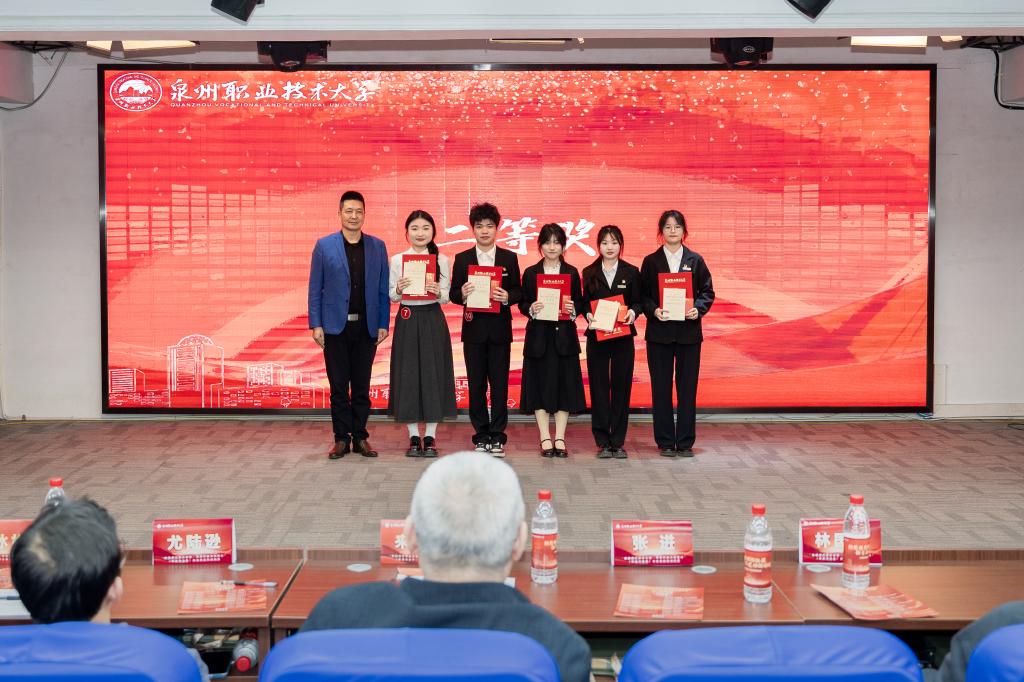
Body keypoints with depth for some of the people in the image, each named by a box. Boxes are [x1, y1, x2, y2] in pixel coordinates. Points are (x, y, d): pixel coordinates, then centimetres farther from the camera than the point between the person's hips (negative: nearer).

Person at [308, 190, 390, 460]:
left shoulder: (377, 247, 6)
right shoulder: (324, 246, 2)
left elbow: (383, 289, 7)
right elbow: (315, 288, 2)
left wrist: (383, 324, 0)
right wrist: (315, 324, -5)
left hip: (366, 327, 1)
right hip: (335, 326, -1)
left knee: (362, 386, 6)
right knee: (338, 387, 3)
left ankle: (360, 437, 14)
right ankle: (341, 438, 10)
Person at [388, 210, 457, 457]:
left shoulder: (442, 260, 3)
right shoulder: (397, 260, 3)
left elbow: (446, 297, 1)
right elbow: (391, 297, 4)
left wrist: (438, 292, -20)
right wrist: (398, 290, -17)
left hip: (433, 320, 0)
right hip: (407, 321, 0)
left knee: (433, 373, 0)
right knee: (407, 375, 1)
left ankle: (430, 437, 8)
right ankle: (414, 437, 10)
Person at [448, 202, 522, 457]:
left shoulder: (509, 258, 7)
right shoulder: (462, 259, 7)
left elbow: (518, 291, 5)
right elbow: (453, 294, 4)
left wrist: (507, 297, -16)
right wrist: (462, 294, -17)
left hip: (499, 329, 0)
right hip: (474, 329, 0)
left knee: (500, 384, 0)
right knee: (476, 384, 3)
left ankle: (497, 436, 6)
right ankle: (481, 436, 11)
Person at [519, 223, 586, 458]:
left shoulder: (572, 273, 7)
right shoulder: (530, 273, 5)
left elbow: (580, 303, 8)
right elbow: (522, 304, 5)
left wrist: (573, 309, -13)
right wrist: (531, 309, -16)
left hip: (565, 336, 1)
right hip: (538, 336, -1)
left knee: (564, 384, 2)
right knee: (540, 386, 0)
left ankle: (560, 439, 9)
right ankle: (545, 439, 7)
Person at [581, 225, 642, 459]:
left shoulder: (631, 272, 6)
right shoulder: (589, 273, 7)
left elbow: (638, 301, 6)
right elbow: (584, 302, 7)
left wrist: (633, 312, -14)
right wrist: (588, 315, -12)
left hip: (623, 336, 0)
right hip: (597, 336, 0)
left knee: (622, 387, 1)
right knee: (599, 388, 0)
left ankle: (618, 442, 7)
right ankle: (603, 442, 6)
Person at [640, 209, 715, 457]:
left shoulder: (695, 260, 7)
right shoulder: (650, 262, 6)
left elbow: (708, 292, 6)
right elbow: (642, 295, 4)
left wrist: (698, 309, -12)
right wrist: (653, 310, -14)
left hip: (689, 332, 0)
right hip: (659, 332, 0)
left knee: (688, 388, 2)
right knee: (661, 388, 2)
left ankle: (685, 442, 8)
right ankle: (665, 441, 9)